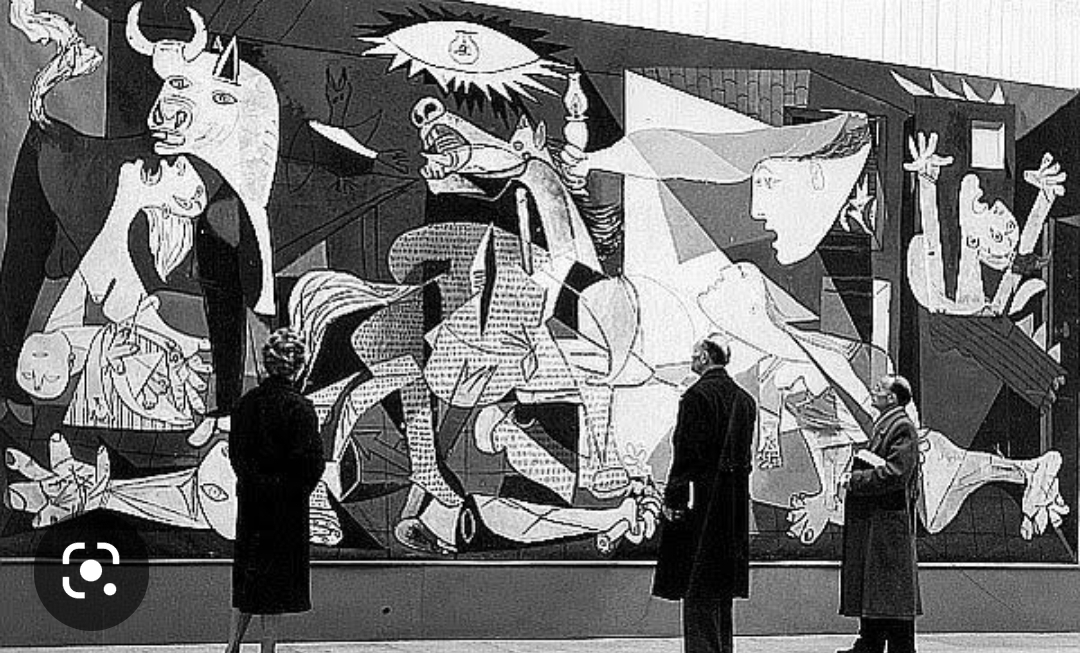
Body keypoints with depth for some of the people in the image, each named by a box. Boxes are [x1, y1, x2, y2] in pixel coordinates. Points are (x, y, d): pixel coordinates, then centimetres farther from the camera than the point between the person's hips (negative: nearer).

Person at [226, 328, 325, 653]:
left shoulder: (245, 403, 5)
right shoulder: (298, 407, -14)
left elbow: (235, 452, 9)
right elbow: (311, 459, -17)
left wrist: (250, 482, 14)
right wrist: (301, 488, -1)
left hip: (250, 499, 6)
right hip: (286, 503, -6)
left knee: (248, 575, 14)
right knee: (280, 576, 3)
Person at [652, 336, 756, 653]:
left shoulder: (697, 395, -12)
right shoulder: (744, 400, 11)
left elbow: (687, 452, -15)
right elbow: (744, 456, 14)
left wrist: (673, 498, -12)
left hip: (702, 500, -8)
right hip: (735, 505, 8)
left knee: (697, 589, -5)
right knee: (723, 589, 14)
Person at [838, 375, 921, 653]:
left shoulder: (902, 428, -13)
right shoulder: (883, 425, 17)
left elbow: (894, 474, -21)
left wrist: (855, 480, -15)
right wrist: (855, 475, 3)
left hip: (889, 519, -10)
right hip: (871, 519, 10)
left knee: (892, 587, -6)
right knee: (869, 586, 11)